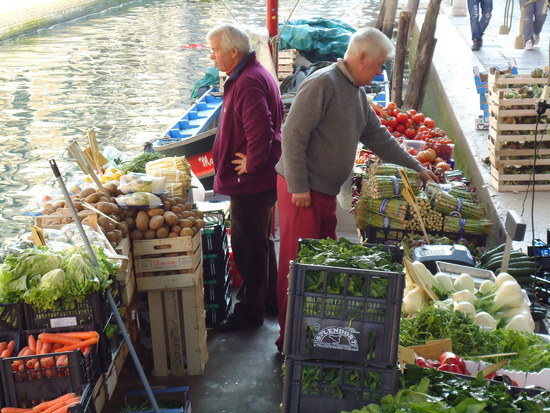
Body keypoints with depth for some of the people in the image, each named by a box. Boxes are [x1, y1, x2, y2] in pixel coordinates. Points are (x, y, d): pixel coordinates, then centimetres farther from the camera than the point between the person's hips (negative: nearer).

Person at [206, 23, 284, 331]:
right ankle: (270, 297, 36)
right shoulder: (256, 74, 12)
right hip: (263, 178, 11)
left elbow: (260, 130, -32)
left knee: (248, 245, 0)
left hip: (250, 181, -11)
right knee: (261, 240, 21)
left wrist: (251, 164, -19)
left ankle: (250, 311, 12)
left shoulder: (249, 82, -22)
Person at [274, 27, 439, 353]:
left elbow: (379, 137, 21)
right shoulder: (322, 84, -16)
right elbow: (293, 134, -20)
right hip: (302, 190, -9)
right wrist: (299, 187, -20)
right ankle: (290, 336, 8)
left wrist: (416, 168, 21)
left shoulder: (356, 92, 14)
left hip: (327, 190, 9)